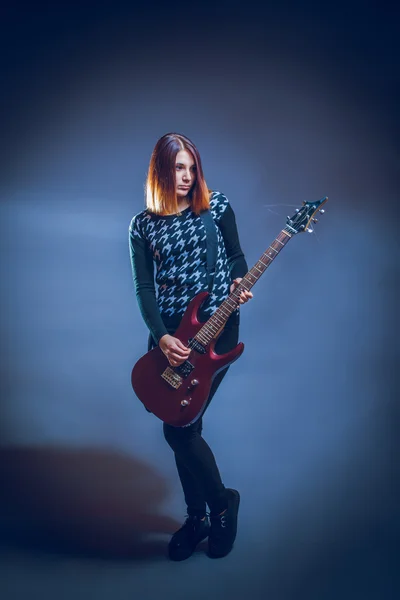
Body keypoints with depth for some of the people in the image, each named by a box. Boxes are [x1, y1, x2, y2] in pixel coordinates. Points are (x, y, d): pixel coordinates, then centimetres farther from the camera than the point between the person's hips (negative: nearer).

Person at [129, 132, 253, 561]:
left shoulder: (216, 206, 4)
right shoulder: (142, 225, 6)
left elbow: (236, 255, 11)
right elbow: (144, 288, 1)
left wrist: (239, 283, -12)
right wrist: (161, 336, -13)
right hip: (168, 332, 3)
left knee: (179, 426, -9)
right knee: (181, 425, 7)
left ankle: (221, 502, 18)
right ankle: (197, 516, 29)